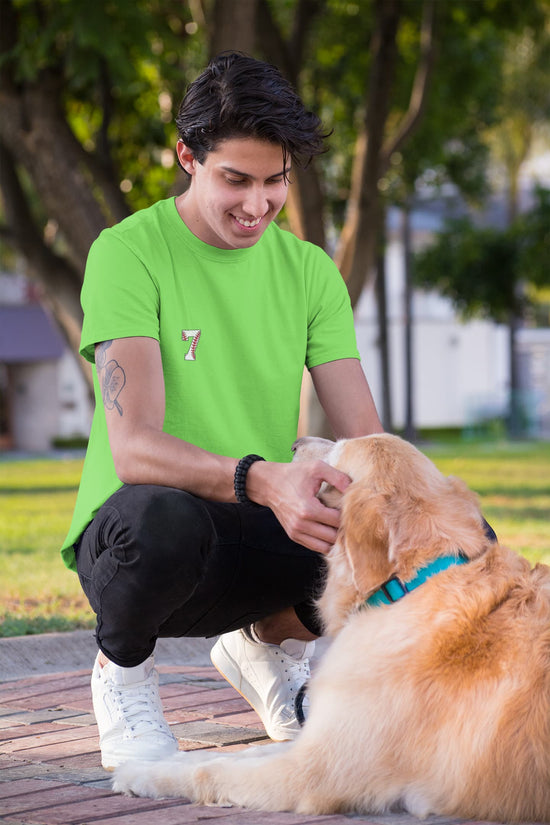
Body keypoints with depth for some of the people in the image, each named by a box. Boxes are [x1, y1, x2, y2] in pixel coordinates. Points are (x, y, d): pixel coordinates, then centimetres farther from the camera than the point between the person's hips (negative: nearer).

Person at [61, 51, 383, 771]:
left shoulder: (310, 271, 6)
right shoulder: (127, 253, -11)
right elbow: (134, 448, -22)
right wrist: (262, 480, -40)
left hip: (262, 537, 5)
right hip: (129, 531, -5)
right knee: (162, 513, -42)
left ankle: (273, 638, 11)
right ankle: (121, 664, -5)